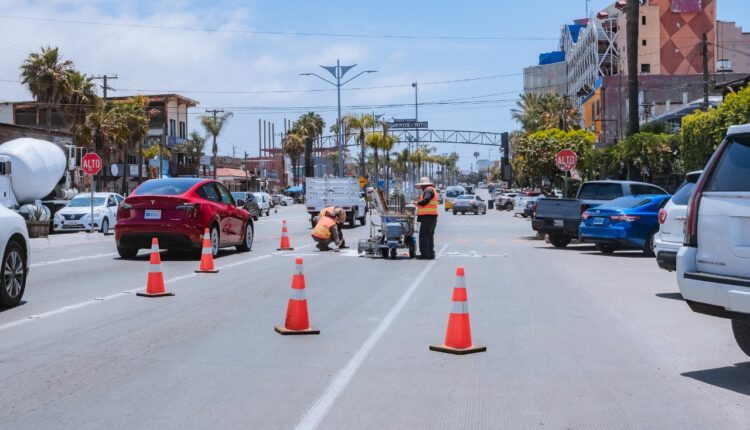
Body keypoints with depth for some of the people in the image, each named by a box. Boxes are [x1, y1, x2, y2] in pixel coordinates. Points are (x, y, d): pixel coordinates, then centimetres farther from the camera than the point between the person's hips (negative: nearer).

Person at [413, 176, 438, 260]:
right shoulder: (432, 190, 22)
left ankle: (425, 254, -7)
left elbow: (426, 200, -25)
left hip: (427, 216, -11)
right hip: (432, 216, 11)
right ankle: (431, 254, 17)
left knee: (424, 235, -7)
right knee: (430, 235, 14)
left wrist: (418, 203, -10)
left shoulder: (428, 190, -10)